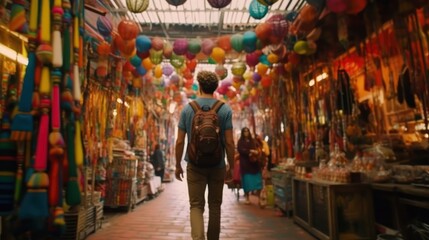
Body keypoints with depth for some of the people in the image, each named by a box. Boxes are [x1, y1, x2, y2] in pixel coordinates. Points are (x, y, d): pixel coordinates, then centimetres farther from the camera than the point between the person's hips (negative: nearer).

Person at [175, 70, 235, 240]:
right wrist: (231, 165, 5)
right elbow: (229, 142, -7)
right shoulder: (225, 109, -5)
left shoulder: (187, 108, -2)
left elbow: (180, 141, -2)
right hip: (218, 165, 1)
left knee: (196, 205, 6)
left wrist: (178, 165, 9)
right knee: (215, 205, 16)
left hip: (195, 164, 0)